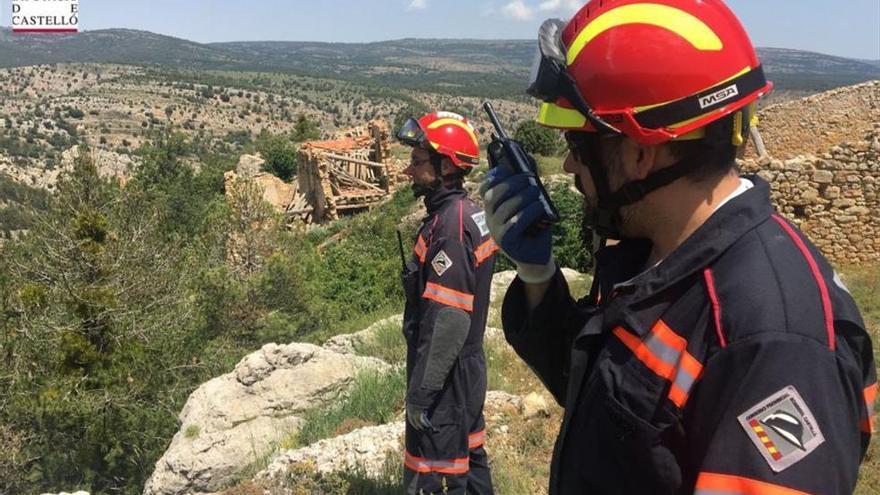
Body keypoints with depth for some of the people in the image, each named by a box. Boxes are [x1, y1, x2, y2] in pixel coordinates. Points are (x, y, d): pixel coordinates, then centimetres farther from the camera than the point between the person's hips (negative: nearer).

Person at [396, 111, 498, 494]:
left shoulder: (449, 226, -23)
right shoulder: (471, 214, 6)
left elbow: (450, 321, -26)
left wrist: (420, 392, -20)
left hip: (446, 377, -9)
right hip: (469, 367, 9)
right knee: (469, 459, 22)